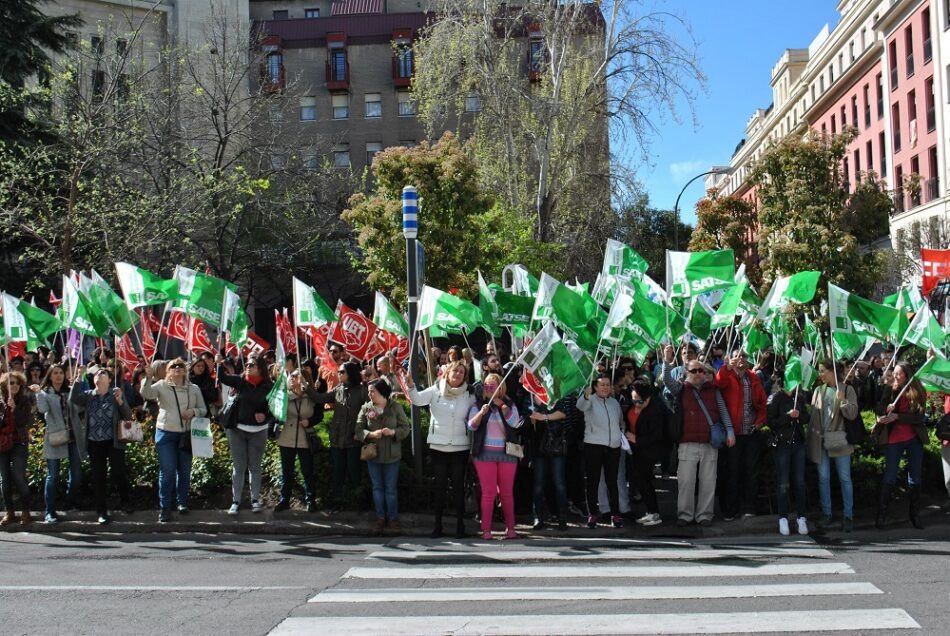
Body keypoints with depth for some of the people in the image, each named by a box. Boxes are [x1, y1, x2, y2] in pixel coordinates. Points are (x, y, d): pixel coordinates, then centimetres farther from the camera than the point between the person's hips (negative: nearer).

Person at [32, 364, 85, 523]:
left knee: (77, 474, 8)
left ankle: (71, 503, 28)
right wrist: (38, 393, -23)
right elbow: (42, 409, -19)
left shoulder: (71, 391, 10)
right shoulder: (45, 393, 0)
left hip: (74, 438, 4)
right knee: (53, 477, -2)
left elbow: (79, 409, 0)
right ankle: (50, 511, 3)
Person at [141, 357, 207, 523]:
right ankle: (164, 507, 2)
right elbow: (145, 393, -15)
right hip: (166, 433, -3)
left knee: (184, 470, 10)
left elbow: (204, 410, 11)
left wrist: (193, 411, -10)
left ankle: (182, 502, 25)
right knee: (167, 471, -5)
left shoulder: (194, 389, 9)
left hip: (187, 434, 3)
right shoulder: (162, 386, 1)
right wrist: (148, 378, -30)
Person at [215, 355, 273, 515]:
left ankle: (255, 500, 16)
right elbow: (223, 378, -13)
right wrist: (220, 364, -30)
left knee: (255, 467, 8)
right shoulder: (240, 381, 0)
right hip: (237, 429, 0)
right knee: (238, 467, 4)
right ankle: (236, 501, 8)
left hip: (258, 431, 0)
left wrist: (265, 415, -15)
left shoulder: (266, 387, -2)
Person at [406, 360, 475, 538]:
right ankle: (437, 524, 12)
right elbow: (417, 399, -11)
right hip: (438, 446, 0)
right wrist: (411, 386, -28)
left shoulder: (468, 396, 4)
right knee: (440, 486, 6)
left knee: (459, 486, 3)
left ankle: (460, 524, 9)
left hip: (460, 448, 0)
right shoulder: (435, 391, 1)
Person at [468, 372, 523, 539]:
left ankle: (510, 528, 12)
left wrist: (501, 405, -9)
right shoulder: (478, 405, 6)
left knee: (507, 493, 5)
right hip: (485, 454, -1)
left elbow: (515, 423, -7)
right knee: (488, 492, -6)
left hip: (506, 454, 1)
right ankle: (486, 530, -4)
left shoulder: (510, 405, 9)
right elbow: (471, 425, -7)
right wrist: (481, 413, -24)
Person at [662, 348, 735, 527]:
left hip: (710, 443, 2)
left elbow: (723, 411, 13)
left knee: (708, 481, 4)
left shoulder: (713, 389, 12)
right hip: (688, 443, -2)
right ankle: (685, 514, 7)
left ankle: (704, 515, 13)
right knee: (686, 480, -2)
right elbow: (667, 381, -11)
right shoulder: (681, 389, 7)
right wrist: (667, 362, -26)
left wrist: (730, 431, 5)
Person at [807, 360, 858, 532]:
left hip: (839, 440, -3)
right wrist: (810, 438, 4)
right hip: (821, 440, 4)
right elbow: (813, 415, 9)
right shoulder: (818, 390, 9)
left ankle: (848, 515, 8)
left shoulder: (847, 390, -1)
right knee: (823, 478, 7)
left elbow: (852, 414, -8)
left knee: (845, 478, 2)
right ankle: (826, 513, 16)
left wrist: (842, 400, -24)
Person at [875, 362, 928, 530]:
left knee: (915, 478, 8)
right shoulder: (889, 389, -1)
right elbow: (879, 409, -8)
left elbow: (919, 416, -11)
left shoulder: (918, 392, -3)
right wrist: (886, 410, -30)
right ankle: (881, 514, 4)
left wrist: (896, 416, -20)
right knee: (889, 477, -1)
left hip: (915, 439, 1)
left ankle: (915, 515, 19)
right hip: (894, 439, -1)